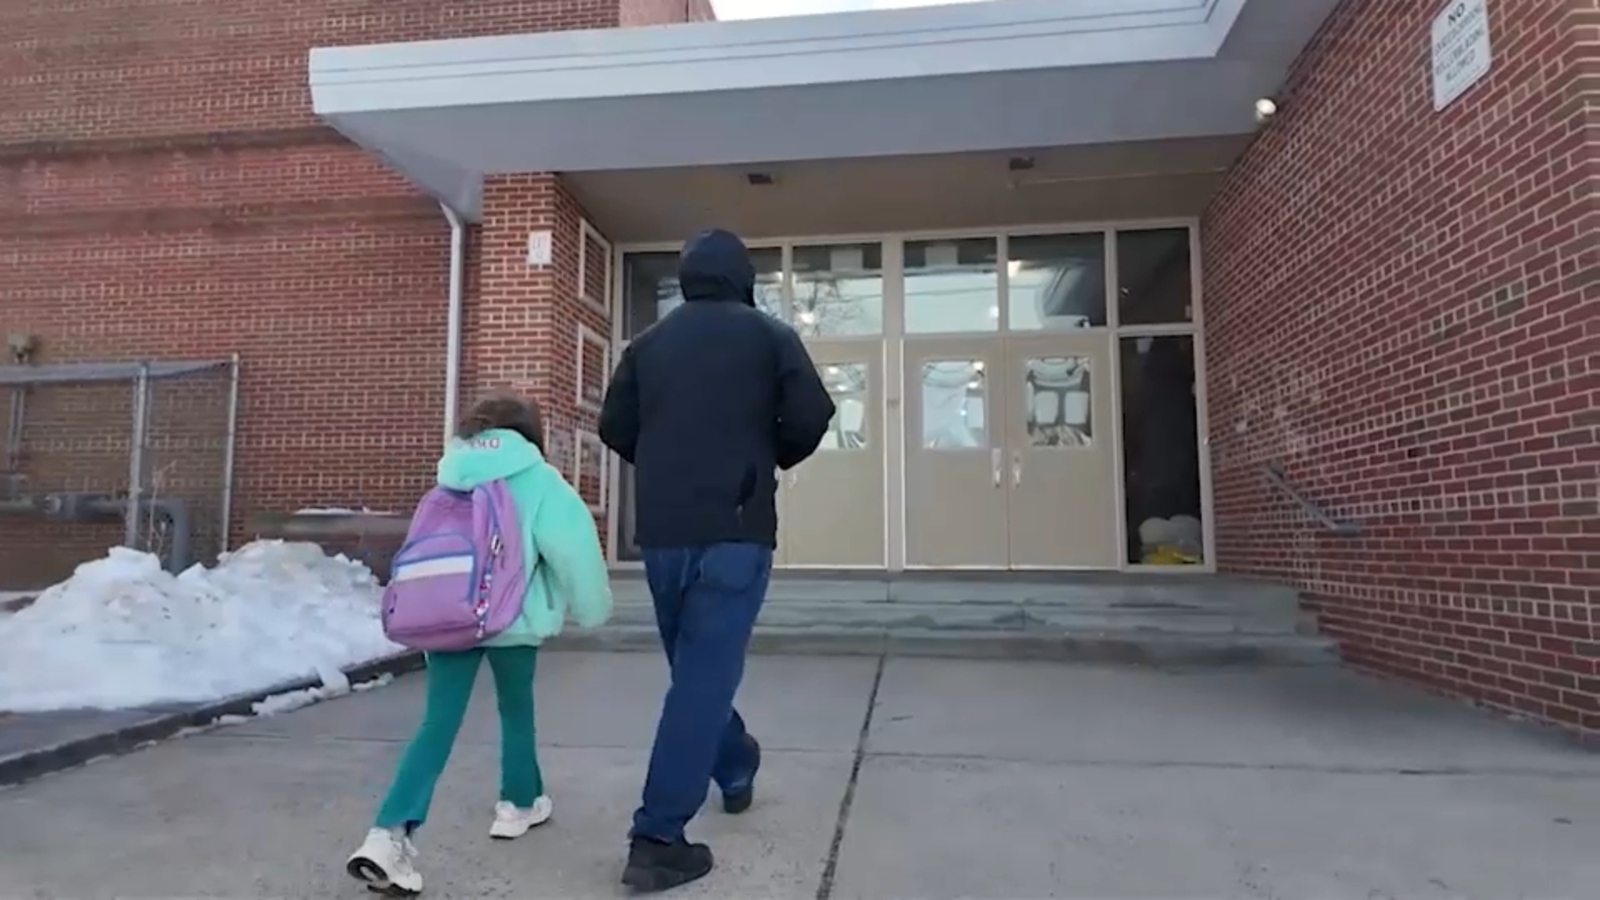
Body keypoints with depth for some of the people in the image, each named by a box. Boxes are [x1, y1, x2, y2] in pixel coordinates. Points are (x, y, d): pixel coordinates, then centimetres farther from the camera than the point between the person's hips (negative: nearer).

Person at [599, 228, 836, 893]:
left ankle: (735, 769, 41)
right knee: (704, 676, -3)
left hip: (661, 531, 4)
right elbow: (811, 418, -7)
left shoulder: (649, 342, 11)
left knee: (695, 666, 21)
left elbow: (614, 427, 9)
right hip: (734, 528, -4)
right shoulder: (769, 335, 3)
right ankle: (657, 839, -5)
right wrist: (777, 456, 12)